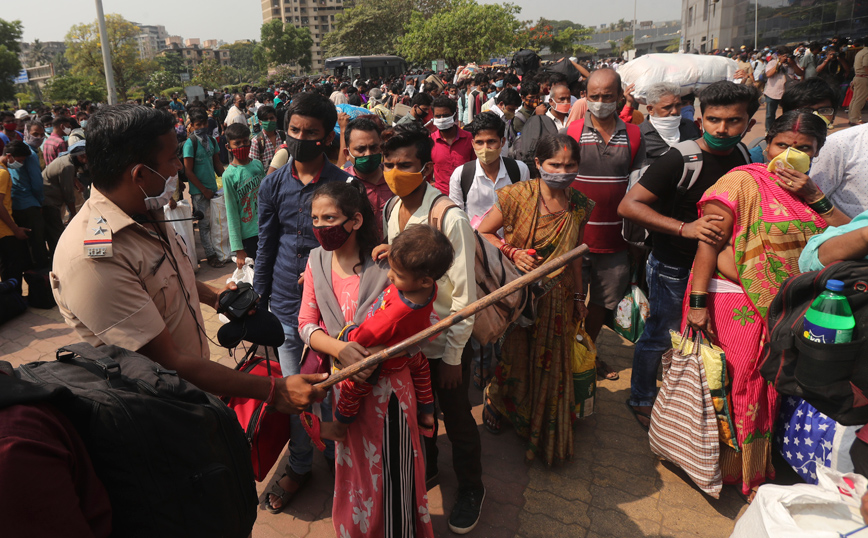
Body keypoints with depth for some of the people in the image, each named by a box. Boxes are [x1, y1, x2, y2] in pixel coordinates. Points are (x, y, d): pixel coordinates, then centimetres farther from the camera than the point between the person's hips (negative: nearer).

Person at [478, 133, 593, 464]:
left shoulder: (579, 206, -2)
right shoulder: (517, 195, -14)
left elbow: (574, 256, 8)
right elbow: (482, 233, -6)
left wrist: (578, 296, 12)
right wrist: (513, 252, -21)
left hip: (556, 296, 3)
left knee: (550, 365, 13)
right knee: (512, 356, 13)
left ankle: (545, 434, 37)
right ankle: (497, 403, 46)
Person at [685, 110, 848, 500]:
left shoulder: (809, 192, 11)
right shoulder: (742, 182, -11)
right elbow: (709, 243, -17)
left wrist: (812, 197, -10)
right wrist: (697, 303, -24)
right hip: (734, 304, -6)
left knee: (762, 389, 17)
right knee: (726, 387, 4)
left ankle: (753, 473, 37)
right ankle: (723, 469, 27)